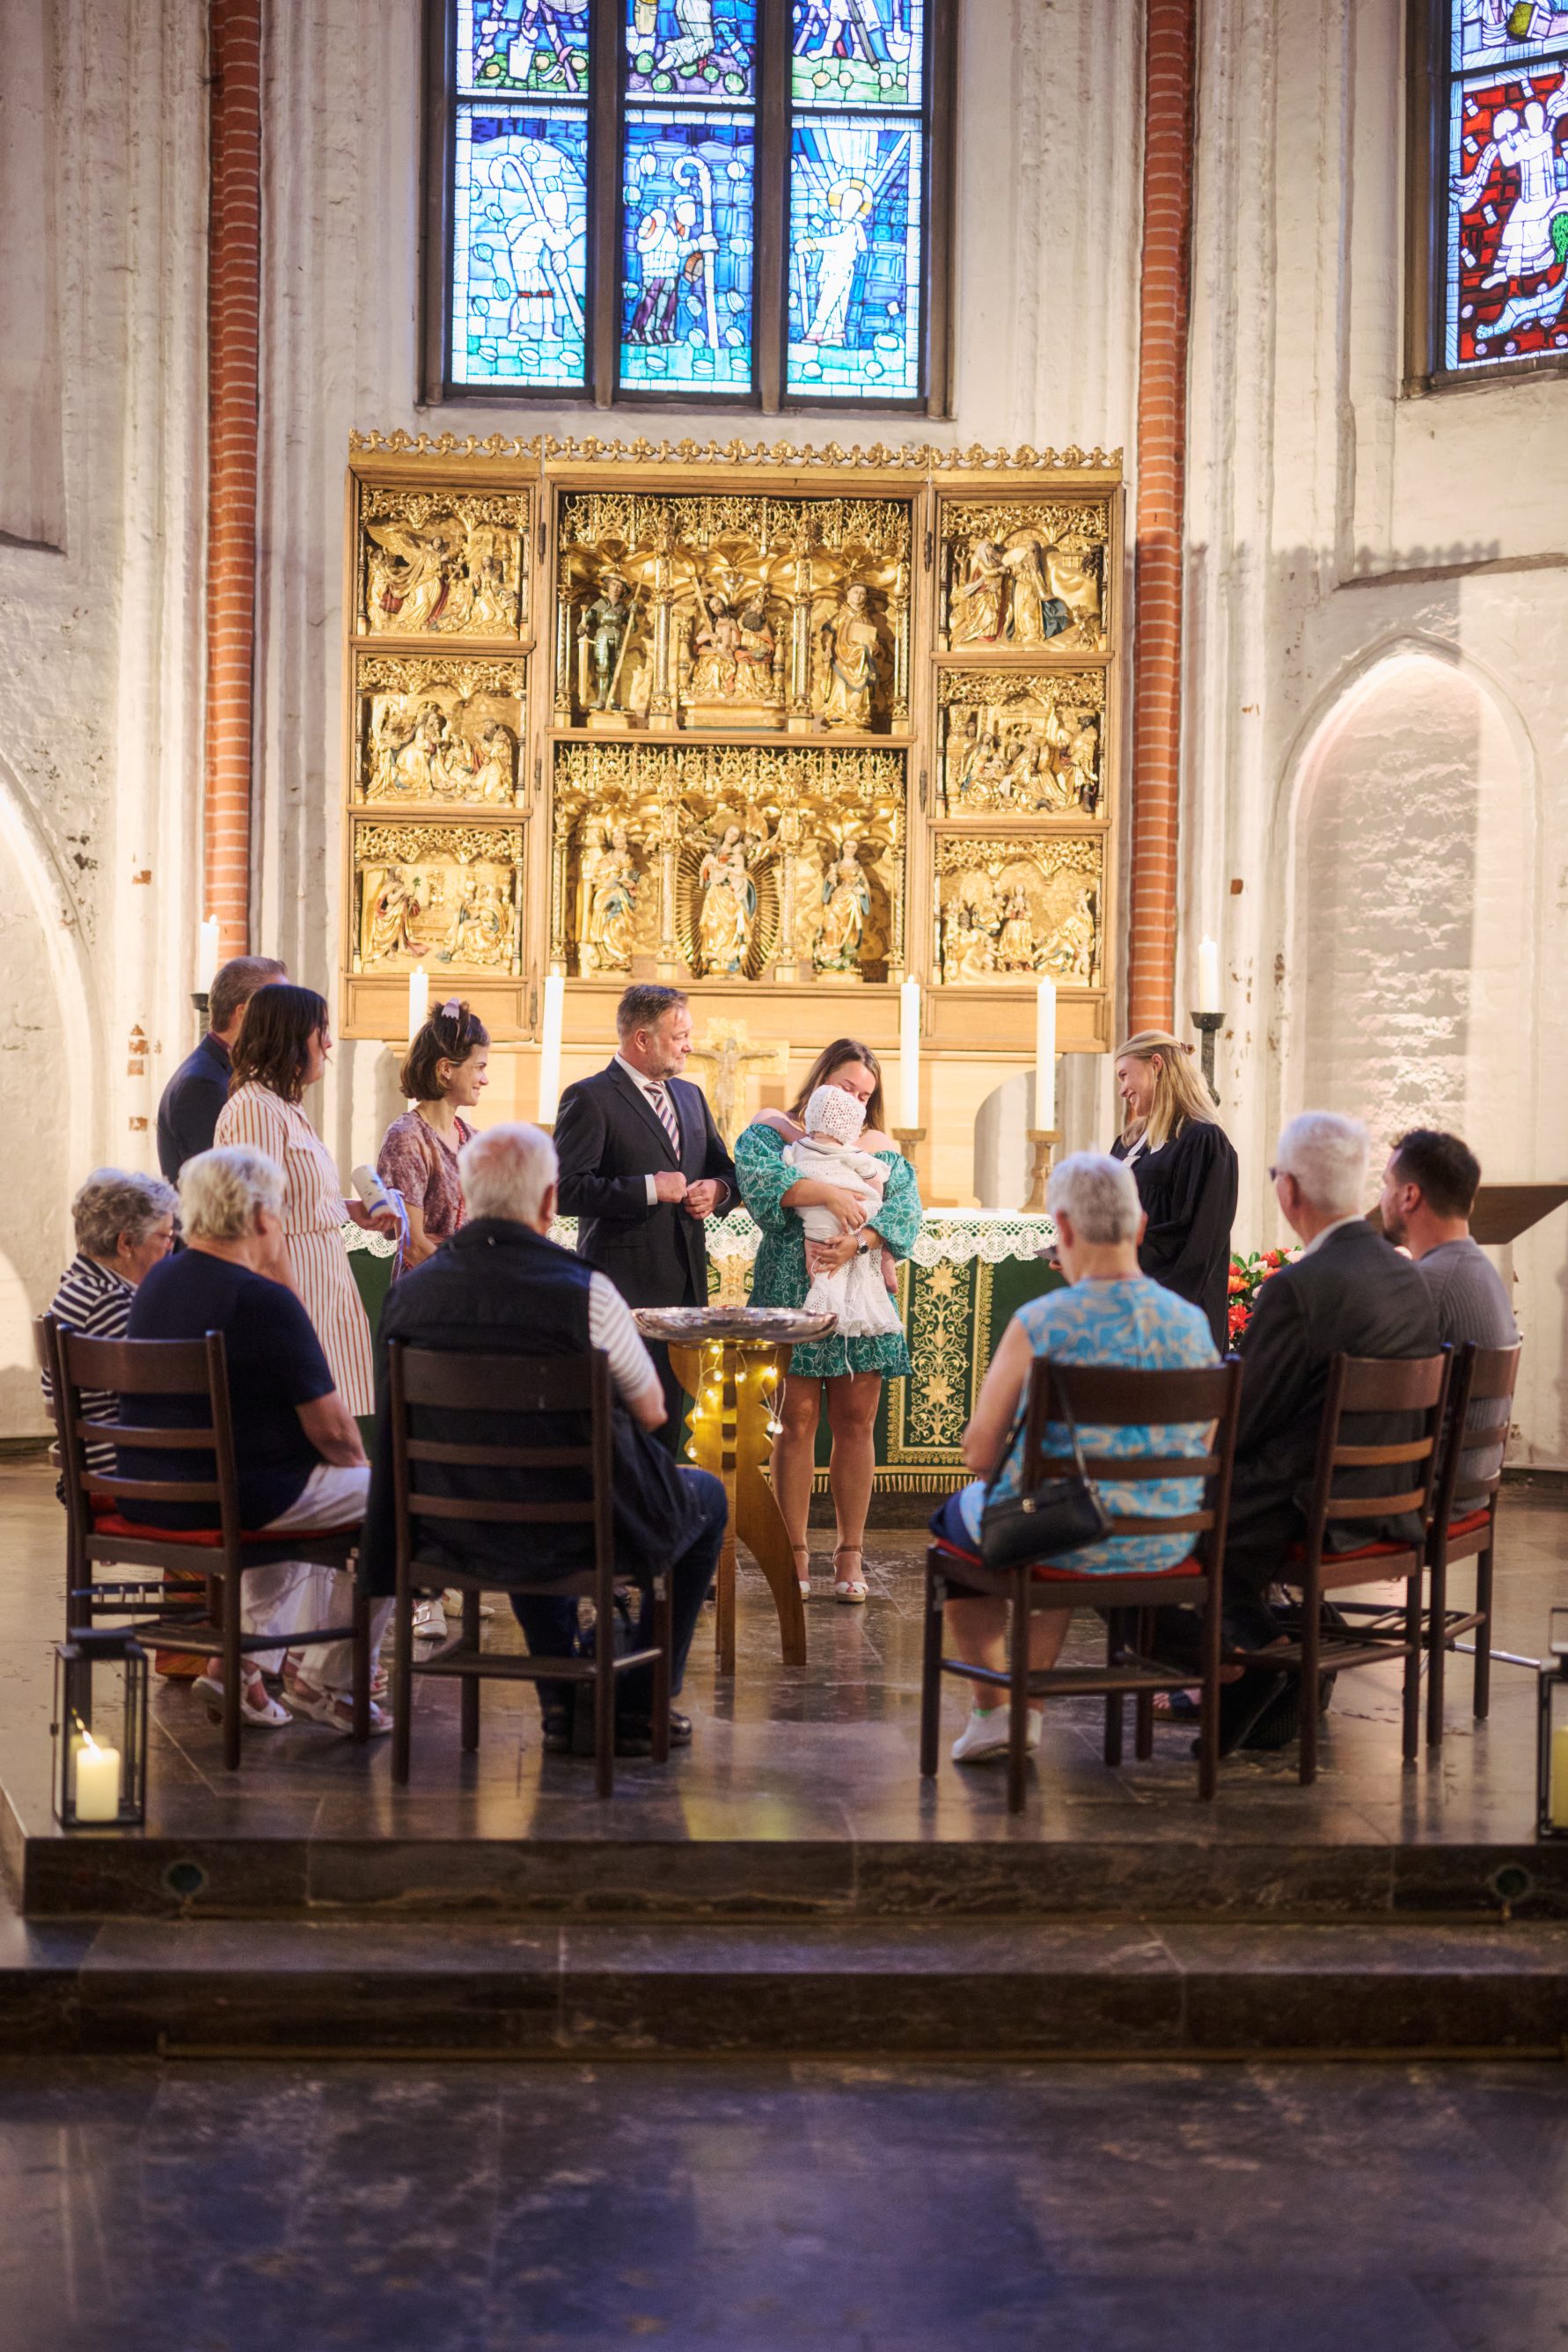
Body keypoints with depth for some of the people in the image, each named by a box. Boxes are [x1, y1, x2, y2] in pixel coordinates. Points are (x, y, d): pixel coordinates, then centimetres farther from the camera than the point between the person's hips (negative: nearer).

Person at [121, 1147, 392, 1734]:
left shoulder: (156, 1284, 7)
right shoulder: (264, 1301, -19)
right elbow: (330, 1428, -16)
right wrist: (359, 1464, 8)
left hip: (147, 1495, 9)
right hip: (232, 1498, -9)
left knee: (300, 1484, 34)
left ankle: (241, 1657, 26)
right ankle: (327, 1681, 14)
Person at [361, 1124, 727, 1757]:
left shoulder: (410, 1291, -8)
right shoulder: (584, 1290, -21)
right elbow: (650, 1413, -8)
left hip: (463, 1535, 5)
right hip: (587, 1533, -5)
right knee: (706, 1498, 26)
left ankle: (562, 1703, 37)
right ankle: (636, 1709, 27)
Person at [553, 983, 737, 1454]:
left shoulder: (691, 1096, 16)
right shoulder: (590, 1098, -8)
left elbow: (726, 1170, 26)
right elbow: (567, 1190, -18)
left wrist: (717, 1189, 2)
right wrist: (649, 1188, -20)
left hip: (685, 1287, 7)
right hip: (624, 1288, -7)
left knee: (667, 1424, 12)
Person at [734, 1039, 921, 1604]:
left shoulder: (882, 1150, 15)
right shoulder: (772, 1132, 7)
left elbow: (905, 1209, -1)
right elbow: (758, 1176, -15)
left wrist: (857, 1241, -18)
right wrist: (830, 1193, -23)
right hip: (792, 1297, -3)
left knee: (856, 1423, 1)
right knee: (797, 1422, -4)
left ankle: (850, 1552, 7)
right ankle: (794, 1552, 2)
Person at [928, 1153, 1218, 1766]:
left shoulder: (1039, 1324, -21)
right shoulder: (1192, 1323, -7)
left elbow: (980, 1453, -15)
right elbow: (1202, 1441, 6)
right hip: (1163, 1548, 4)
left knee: (955, 1516, 30)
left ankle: (993, 1711, 32)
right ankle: (1032, 1705, 43)